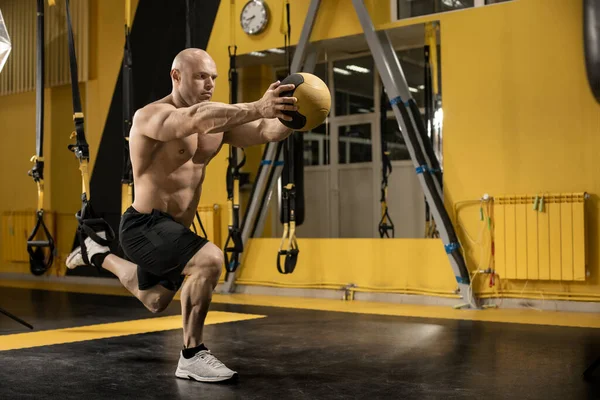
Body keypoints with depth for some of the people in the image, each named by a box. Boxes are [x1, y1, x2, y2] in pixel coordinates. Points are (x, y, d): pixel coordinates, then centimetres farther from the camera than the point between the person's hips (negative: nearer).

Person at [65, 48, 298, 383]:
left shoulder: (216, 124, 2)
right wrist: (257, 108, -54)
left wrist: (289, 117, -34)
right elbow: (198, 118, -43)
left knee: (155, 301, 29)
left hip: (174, 229, 9)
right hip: (144, 225, -9)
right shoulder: (152, 116, -20)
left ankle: (99, 254, 53)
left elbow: (264, 131, -13)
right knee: (209, 259, -32)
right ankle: (192, 356, -17)